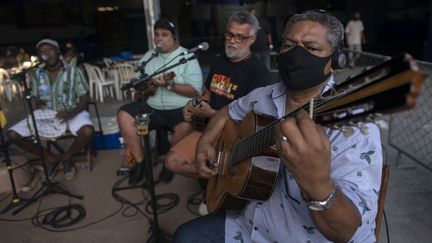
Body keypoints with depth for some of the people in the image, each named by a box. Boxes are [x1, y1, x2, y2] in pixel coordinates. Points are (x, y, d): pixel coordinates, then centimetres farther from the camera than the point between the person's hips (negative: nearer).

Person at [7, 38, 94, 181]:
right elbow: (36, 100, 13)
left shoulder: (73, 72, -5)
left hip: (70, 113, -3)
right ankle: (50, 158, 4)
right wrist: (40, 106, -13)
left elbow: (85, 99, -7)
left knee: (87, 131, -36)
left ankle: (66, 158, -3)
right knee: (13, 134, -12)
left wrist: (71, 113, -25)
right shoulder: (36, 75, 6)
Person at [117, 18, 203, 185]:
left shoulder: (187, 57, -3)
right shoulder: (148, 56, 14)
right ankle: (140, 161, -2)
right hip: (153, 108, 5)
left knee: (184, 127, -35)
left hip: (180, 109, -5)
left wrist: (169, 85, -22)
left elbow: (196, 90, -12)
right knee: (124, 115, -14)